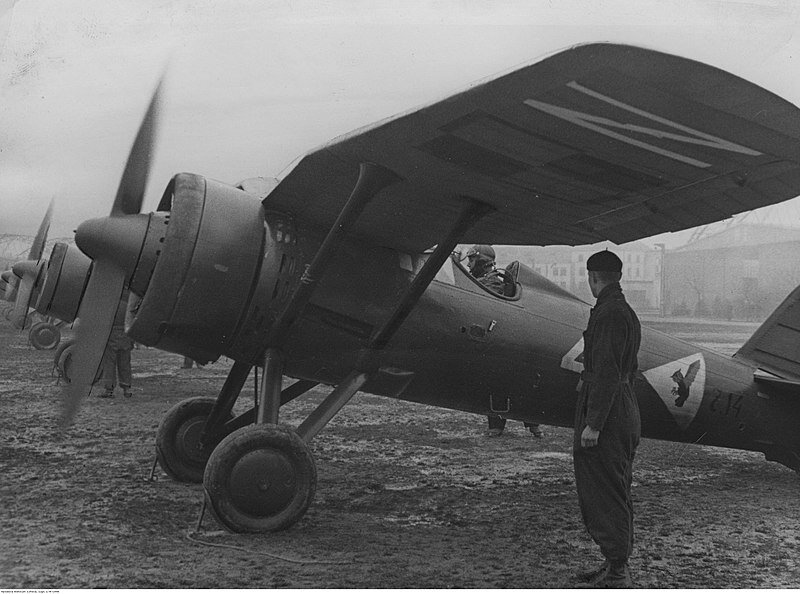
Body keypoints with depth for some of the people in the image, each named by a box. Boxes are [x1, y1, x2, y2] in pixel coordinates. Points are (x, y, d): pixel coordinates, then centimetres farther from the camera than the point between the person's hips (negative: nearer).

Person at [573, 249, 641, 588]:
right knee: (615, 493, 17)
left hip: (606, 414, -11)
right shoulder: (627, 312, 15)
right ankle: (616, 565, 27)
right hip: (625, 411, 11)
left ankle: (617, 575, 1)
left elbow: (607, 372, -23)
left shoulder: (609, 313, -17)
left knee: (606, 494, -5)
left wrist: (593, 424, -22)